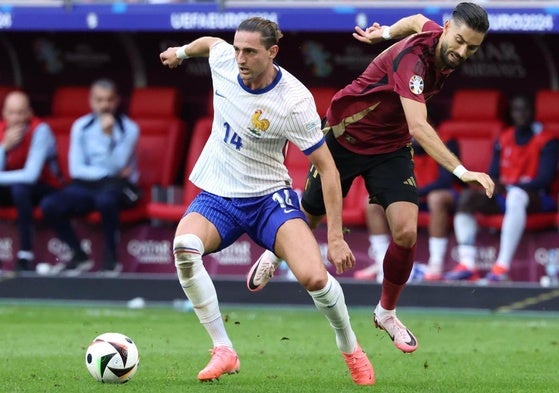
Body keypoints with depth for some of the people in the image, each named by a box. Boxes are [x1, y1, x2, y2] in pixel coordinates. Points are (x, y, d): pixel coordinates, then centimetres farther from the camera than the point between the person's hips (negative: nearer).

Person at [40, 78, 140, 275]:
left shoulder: (128, 128, -2)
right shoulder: (81, 127, 5)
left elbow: (117, 166, -12)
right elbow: (76, 169, 2)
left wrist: (109, 134, -23)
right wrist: (109, 173, -7)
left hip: (117, 186, -3)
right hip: (86, 185, 3)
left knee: (105, 199, -40)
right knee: (49, 205, -25)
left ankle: (111, 257, -21)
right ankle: (79, 255, -6)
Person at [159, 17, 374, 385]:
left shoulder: (295, 102, -21)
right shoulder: (223, 58, -10)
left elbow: (326, 166, -14)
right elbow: (210, 42, 17)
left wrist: (336, 236, -18)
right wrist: (181, 51, 37)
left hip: (269, 197, -3)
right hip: (217, 196, 3)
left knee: (314, 277, -24)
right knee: (184, 247, -31)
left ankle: (350, 347, 9)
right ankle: (223, 351, -20)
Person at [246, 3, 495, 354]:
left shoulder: (439, 39, -13)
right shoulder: (412, 58, -37)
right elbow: (418, 127, -49)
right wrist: (461, 171, -57)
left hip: (391, 148, 5)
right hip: (345, 137, -5)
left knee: (406, 232, -13)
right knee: (310, 217, 17)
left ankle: (387, 312, 10)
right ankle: (275, 252, 53)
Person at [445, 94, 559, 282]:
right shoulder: (503, 139, 15)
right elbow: (493, 174, 16)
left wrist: (508, 187, -22)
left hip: (538, 198, -6)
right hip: (504, 196, 6)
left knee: (516, 195, -41)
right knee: (468, 197, -19)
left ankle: (503, 266, -49)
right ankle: (467, 264, -29)